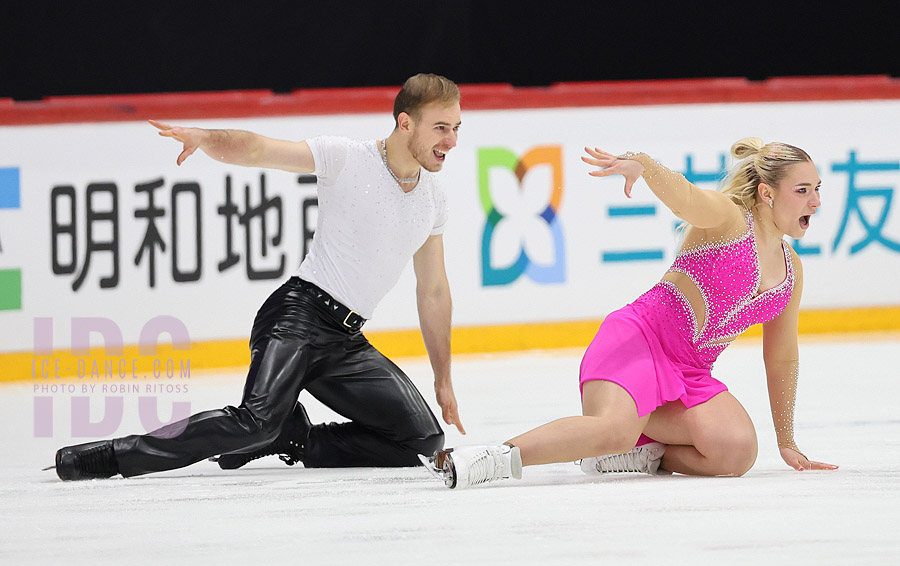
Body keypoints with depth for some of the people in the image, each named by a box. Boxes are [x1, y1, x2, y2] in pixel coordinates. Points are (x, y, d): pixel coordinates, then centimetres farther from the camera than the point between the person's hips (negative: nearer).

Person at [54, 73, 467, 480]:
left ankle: (292, 440, 3)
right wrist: (205, 138, -36)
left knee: (422, 437, -7)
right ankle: (109, 457, -23)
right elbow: (255, 150, -14)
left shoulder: (432, 200, 12)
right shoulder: (345, 159, -6)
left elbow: (433, 292, 21)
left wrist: (444, 382, 23)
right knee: (258, 420, -30)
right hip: (301, 313, -7)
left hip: (346, 344, 7)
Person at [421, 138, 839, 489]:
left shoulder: (791, 270, 15)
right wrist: (640, 166, -51)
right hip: (640, 337, -7)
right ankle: (487, 460, -31)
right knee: (613, 428, -36)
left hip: (690, 375, 7)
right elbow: (684, 198, -28)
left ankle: (643, 454, -4)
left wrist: (786, 443, 25)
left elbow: (782, 359, 24)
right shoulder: (727, 217, -5)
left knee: (738, 453, -23)